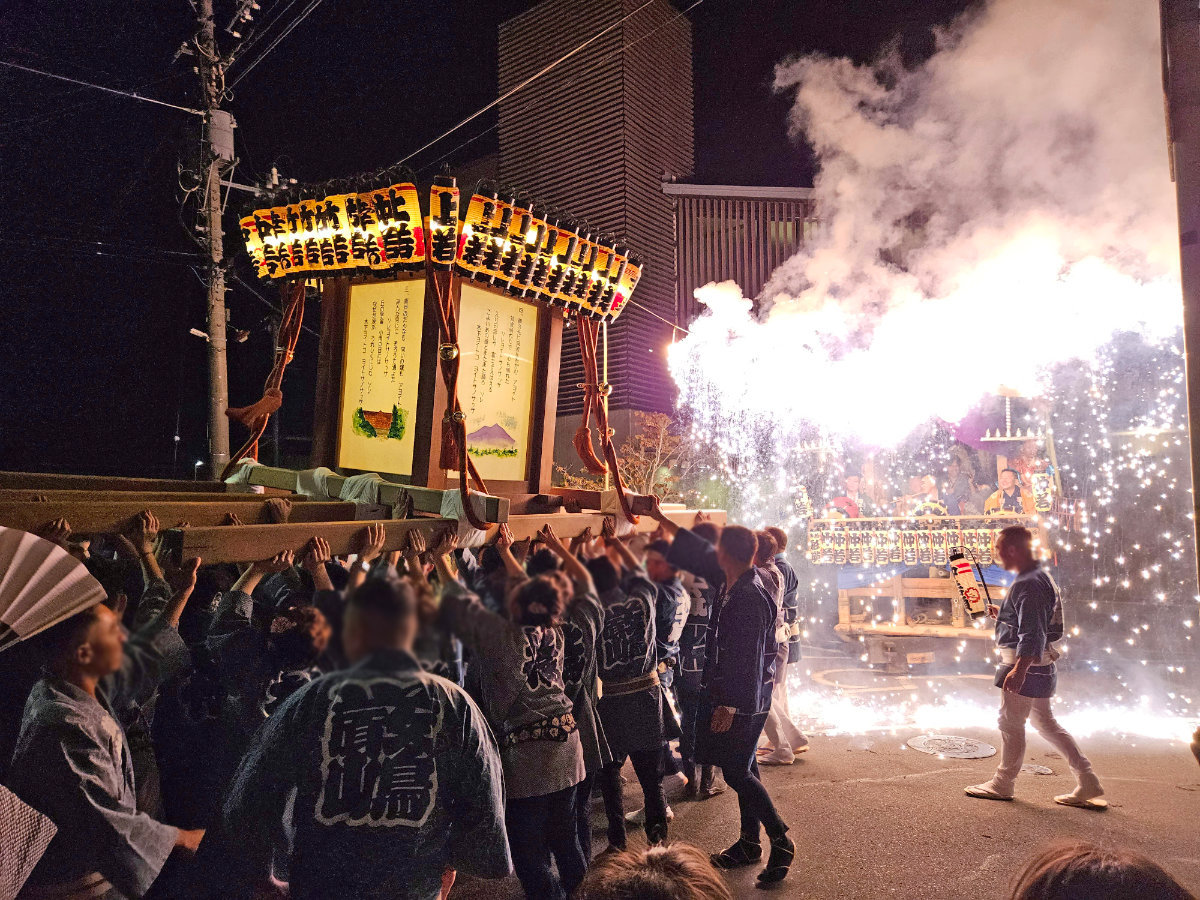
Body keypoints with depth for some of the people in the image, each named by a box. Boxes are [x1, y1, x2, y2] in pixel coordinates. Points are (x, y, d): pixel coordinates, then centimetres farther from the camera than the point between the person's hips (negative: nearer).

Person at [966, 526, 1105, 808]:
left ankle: (1003, 784, 16)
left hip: (1025, 666, -10)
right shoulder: (1041, 578, 13)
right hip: (1040, 667, 10)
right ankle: (1088, 784, 18)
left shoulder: (1029, 584, -20)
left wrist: (1019, 670, -32)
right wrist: (1002, 616, 18)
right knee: (1045, 723, 17)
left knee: (1011, 723, 3)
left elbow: (1033, 634, -27)